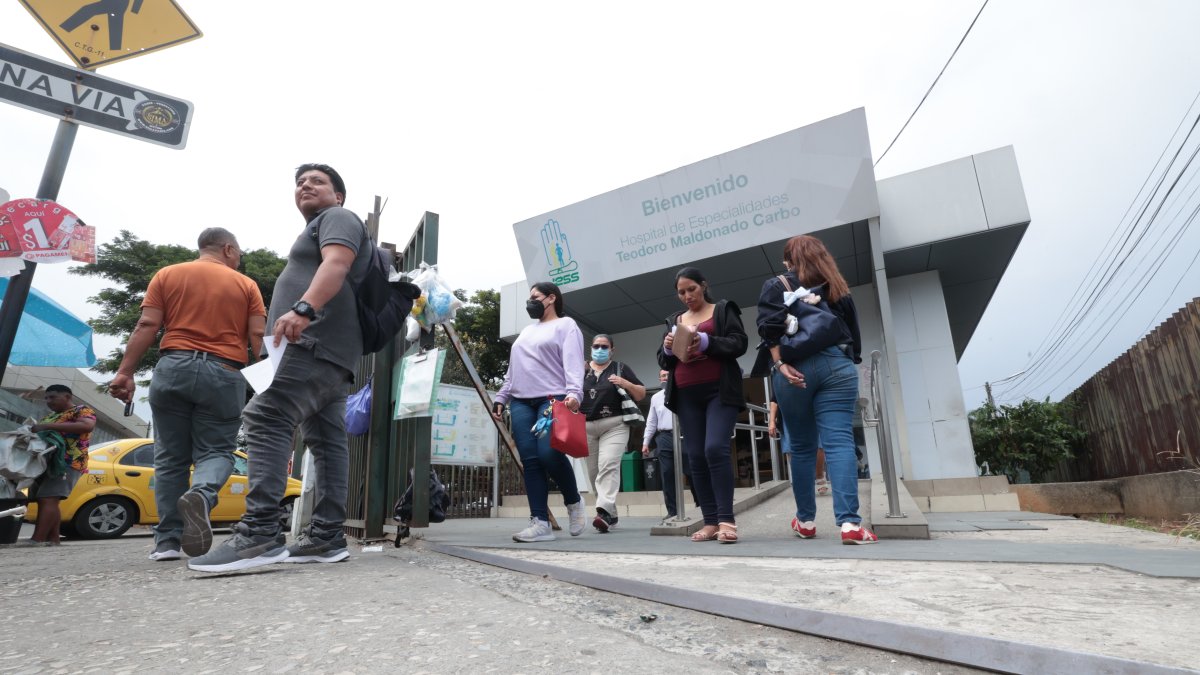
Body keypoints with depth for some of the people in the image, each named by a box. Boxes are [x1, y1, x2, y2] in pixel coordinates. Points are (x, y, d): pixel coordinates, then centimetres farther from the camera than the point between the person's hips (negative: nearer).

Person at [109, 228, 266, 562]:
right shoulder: (246, 284, 9)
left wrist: (125, 372, 3)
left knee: (171, 457, 9)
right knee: (216, 451, 5)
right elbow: (258, 338, 0)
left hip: (173, 368, 2)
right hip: (224, 374, -1)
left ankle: (168, 540, 10)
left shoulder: (166, 275, 12)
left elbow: (146, 326, 2)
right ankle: (201, 495, -27)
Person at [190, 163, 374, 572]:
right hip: (331, 350, 11)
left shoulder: (338, 218, 6)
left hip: (317, 340, -11)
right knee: (327, 440, 3)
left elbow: (336, 264, -16)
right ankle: (327, 537, 2)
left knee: (266, 419, -21)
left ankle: (260, 533, -27)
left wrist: (303, 308, -31)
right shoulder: (317, 229, 37)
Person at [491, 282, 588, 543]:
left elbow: (572, 363, -8)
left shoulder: (565, 325, 7)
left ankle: (574, 501, 6)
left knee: (549, 453, -20)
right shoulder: (526, 331, 28)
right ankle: (540, 522, -4)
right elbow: (513, 369, 27)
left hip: (553, 399, -6)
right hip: (521, 402, 6)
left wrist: (574, 393, -23)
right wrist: (501, 397, 18)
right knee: (530, 460, -5)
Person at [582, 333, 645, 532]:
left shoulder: (621, 368, 7)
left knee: (608, 465, -20)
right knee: (594, 472, 5)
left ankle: (605, 511, -28)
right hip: (586, 427, 4)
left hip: (614, 425, -3)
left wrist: (625, 384, -11)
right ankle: (611, 515, 15)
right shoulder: (581, 370, 13)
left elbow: (641, 395, 7)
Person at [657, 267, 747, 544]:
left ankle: (726, 520, -14)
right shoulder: (674, 320, 20)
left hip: (719, 392, -4)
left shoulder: (724, 309, 9)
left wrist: (706, 342, -18)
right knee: (696, 457, 0)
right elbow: (665, 362, 19)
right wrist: (668, 348, -4)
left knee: (716, 449, -19)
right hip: (687, 397, 5)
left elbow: (739, 343, -4)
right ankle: (710, 522, 5)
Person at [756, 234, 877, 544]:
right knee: (840, 442, -6)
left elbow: (769, 327, -7)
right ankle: (850, 522, -16)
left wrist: (780, 364, -11)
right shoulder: (838, 288, 21)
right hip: (838, 364, 2)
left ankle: (806, 521, 17)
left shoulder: (776, 285, 11)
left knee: (802, 447, 8)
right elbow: (855, 335, 18)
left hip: (795, 367, -1)